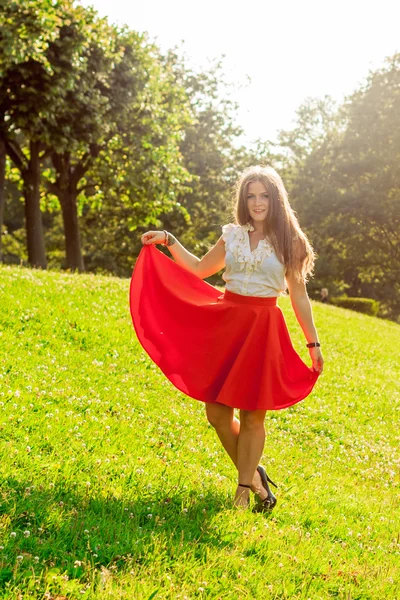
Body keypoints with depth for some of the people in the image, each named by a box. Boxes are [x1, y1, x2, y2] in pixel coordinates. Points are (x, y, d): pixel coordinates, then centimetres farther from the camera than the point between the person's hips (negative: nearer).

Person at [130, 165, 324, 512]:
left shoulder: (288, 241, -1)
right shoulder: (232, 236, 8)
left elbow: (299, 295, 3)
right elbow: (199, 269, 20)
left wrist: (314, 343, 2)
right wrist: (169, 241, 11)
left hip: (263, 328, -4)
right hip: (225, 323, 4)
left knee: (251, 416, 1)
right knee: (217, 412, 5)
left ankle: (244, 490, 16)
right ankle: (254, 475, 25)